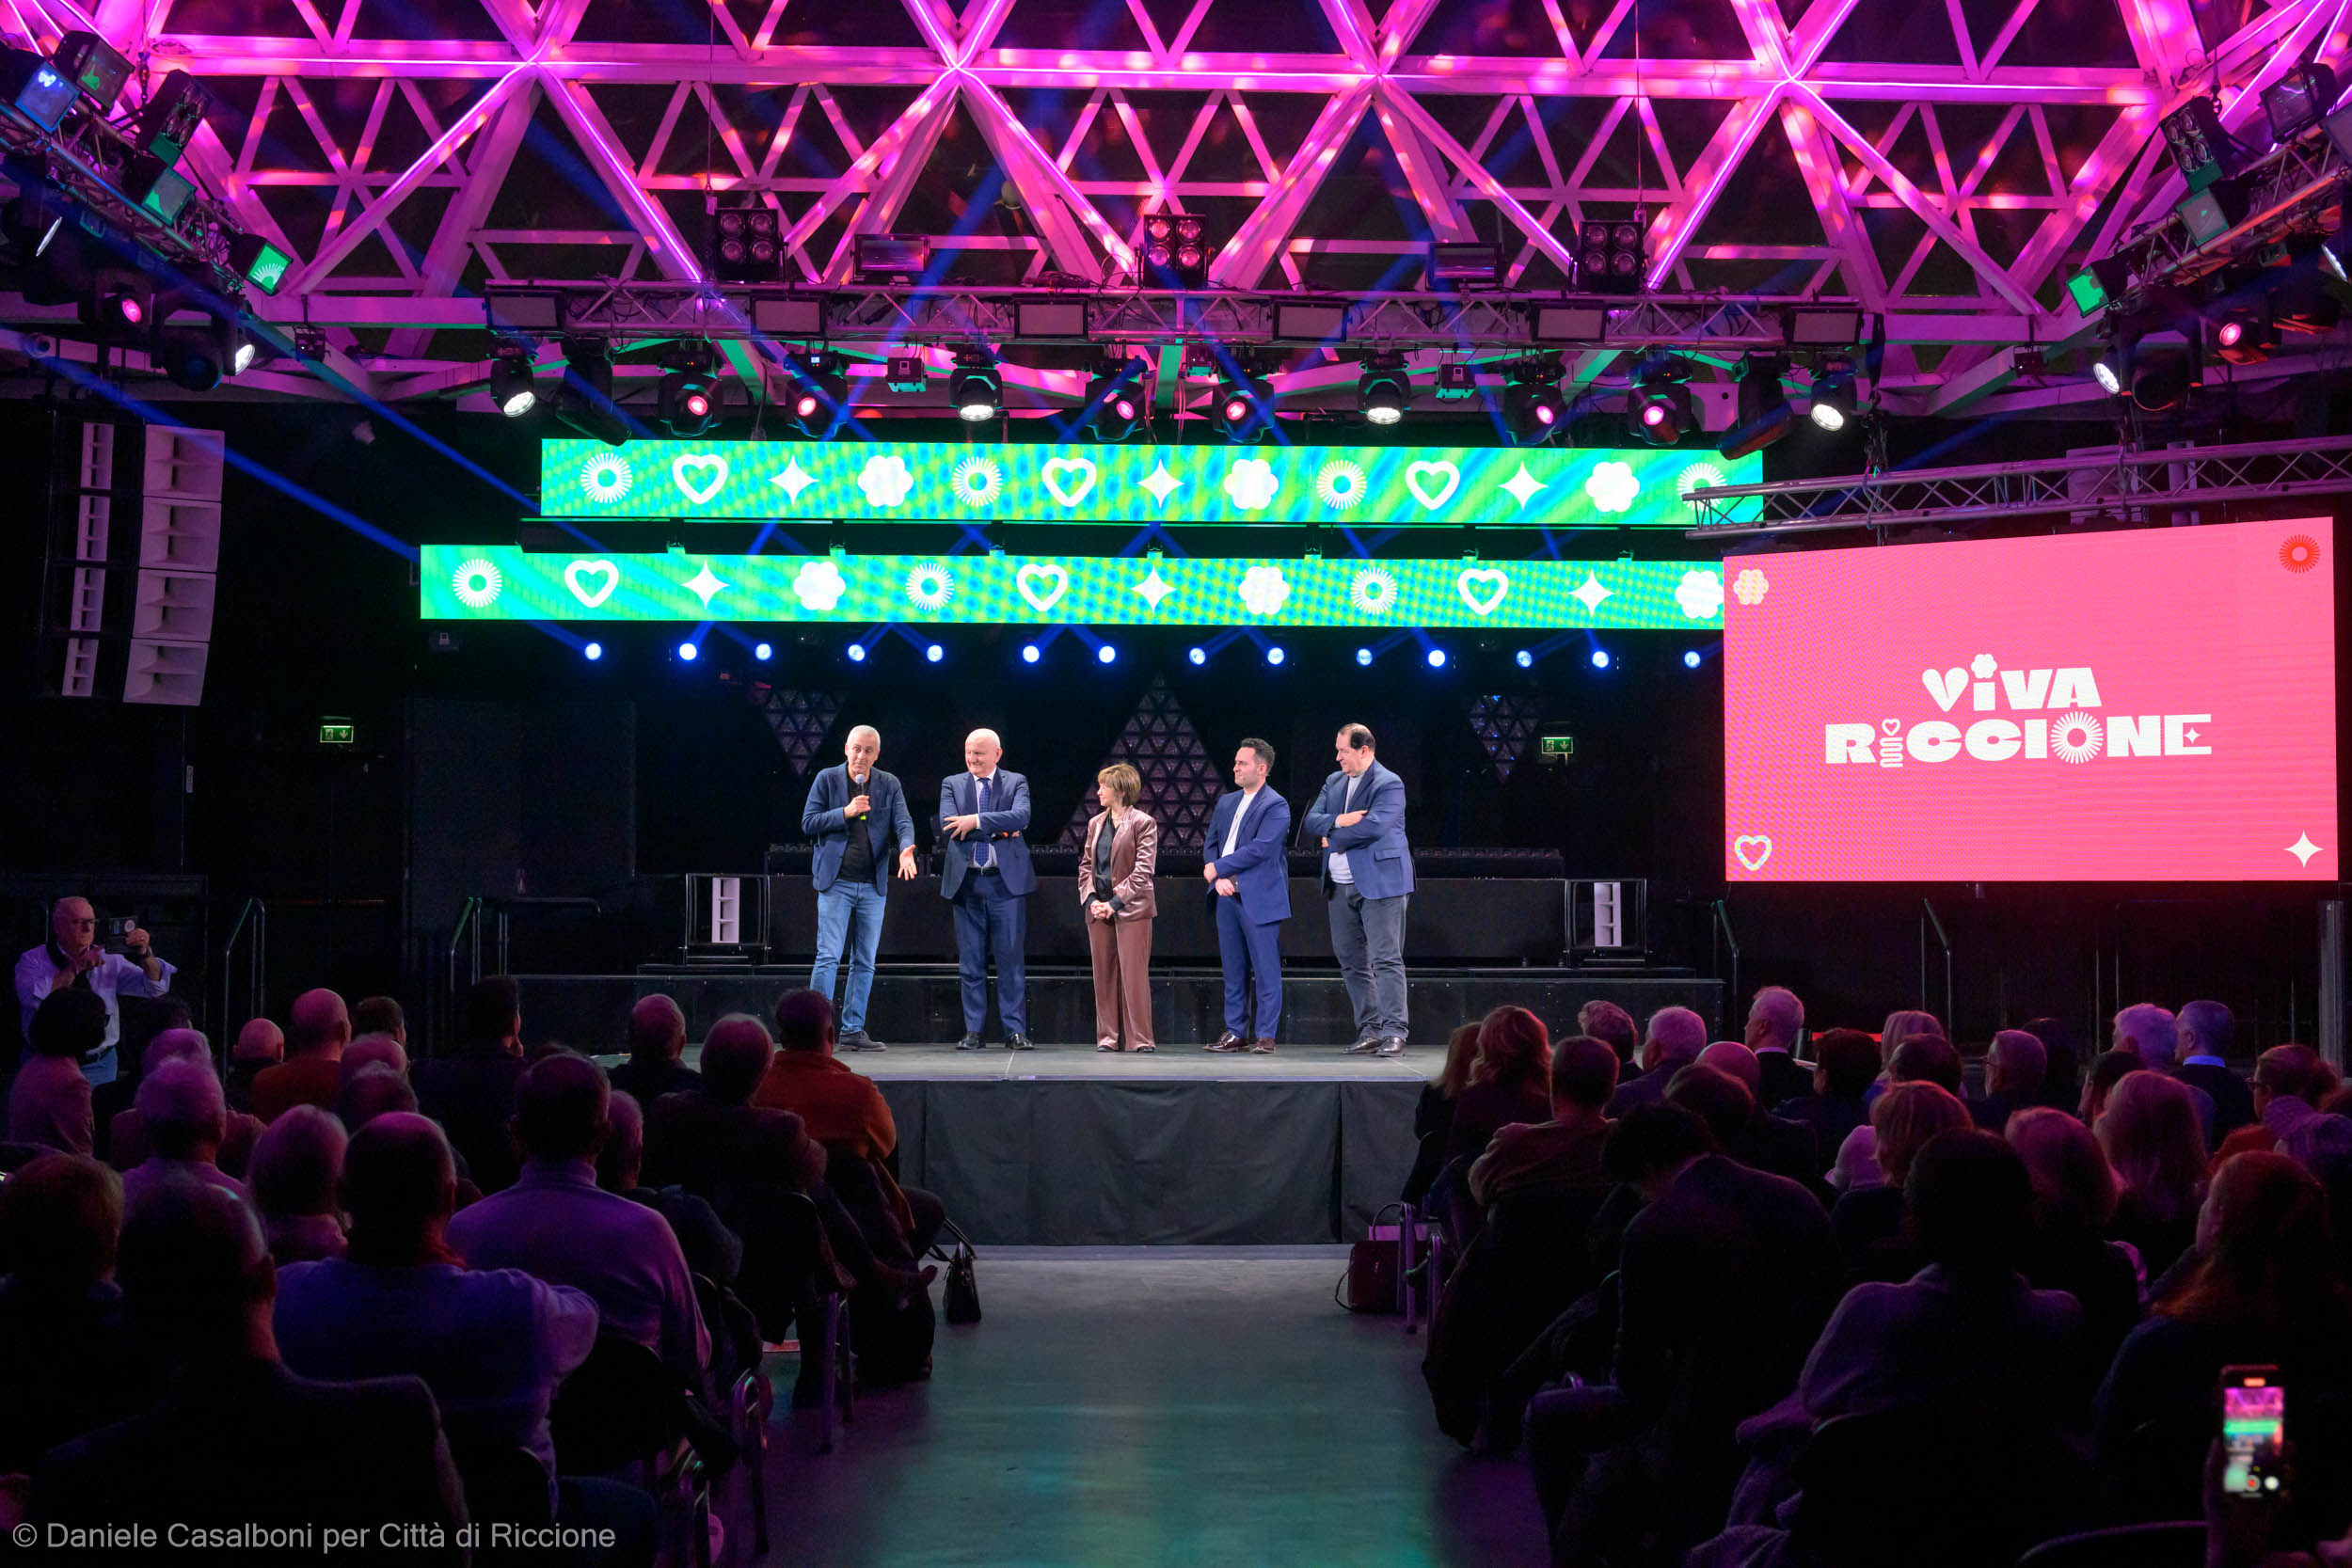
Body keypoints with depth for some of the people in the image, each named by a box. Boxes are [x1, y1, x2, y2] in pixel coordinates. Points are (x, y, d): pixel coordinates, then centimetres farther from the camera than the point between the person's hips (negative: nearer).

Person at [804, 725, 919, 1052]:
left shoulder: (889, 785, 8)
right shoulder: (827, 779, 2)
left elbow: (903, 822, -3)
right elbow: (808, 822, -2)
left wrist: (906, 850, -24)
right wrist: (845, 813, -16)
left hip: (874, 886, 4)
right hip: (836, 882, -4)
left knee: (865, 962, 7)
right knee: (829, 957, -10)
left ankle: (853, 1030, 13)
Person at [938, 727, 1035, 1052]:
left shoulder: (1016, 782, 5)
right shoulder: (952, 784, 9)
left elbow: (1021, 817, -14)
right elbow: (948, 825, -8)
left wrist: (976, 821, -18)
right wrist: (998, 829, -12)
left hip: (1006, 881, -2)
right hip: (966, 881, 2)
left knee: (1011, 958, -1)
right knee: (970, 961, 5)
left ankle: (1015, 1031, 4)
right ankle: (972, 1031, 9)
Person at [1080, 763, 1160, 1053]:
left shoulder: (1143, 823, -4)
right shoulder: (1095, 823, 14)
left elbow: (1143, 870, -10)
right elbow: (1086, 864, 15)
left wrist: (1115, 903, -14)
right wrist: (1091, 899, -2)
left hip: (1130, 909, -6)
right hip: (1098, 909, 6)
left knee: (1134, 974, -5)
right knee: (1104, 975, 6)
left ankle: (1139, 1038, -1)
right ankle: (1108, 1038, 12)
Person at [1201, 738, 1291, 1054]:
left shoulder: (1276, 806, -6)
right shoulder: (1226, 803, 16)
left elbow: (1260, 849, -16)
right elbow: (1210, 844, 15)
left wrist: (1217, 868, -11)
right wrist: (1217, 879, -3)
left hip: (1259, 899, -7)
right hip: (1227, 897, 7)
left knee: (1266, 971, -3)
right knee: (1233, 971, 9)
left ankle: (1265, 1036, 0)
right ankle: (1236, 1033, 15)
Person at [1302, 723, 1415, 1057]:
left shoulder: (1388, 784, -7)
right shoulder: (1334, 783, 16)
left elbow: (1375, 826, -21)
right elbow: (1310, 821, 8)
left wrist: (1333, 838, -8)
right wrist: (1337, 821, -12)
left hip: (1379, 883, -8)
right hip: (1340, 887, 8)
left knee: (1386, 960, -8)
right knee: (1352, 963, 9)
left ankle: (1393, 1032, -9)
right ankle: (1369, 1031, 15)